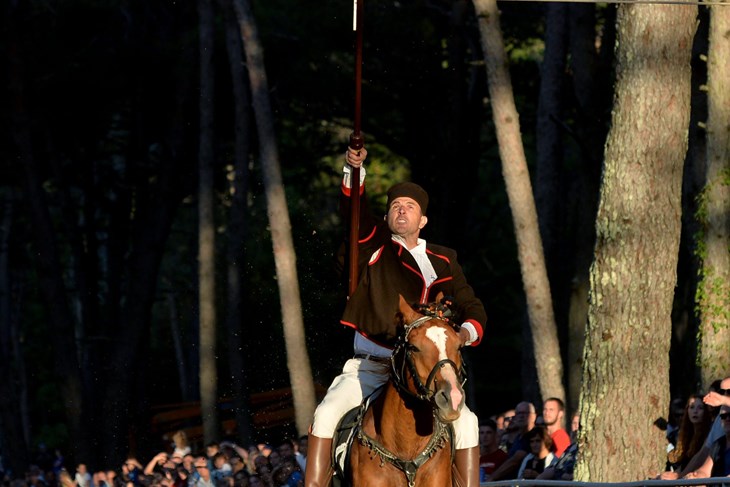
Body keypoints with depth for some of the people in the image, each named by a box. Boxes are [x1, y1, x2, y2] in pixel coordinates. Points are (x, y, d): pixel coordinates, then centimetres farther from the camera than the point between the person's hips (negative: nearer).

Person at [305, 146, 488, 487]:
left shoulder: (443, 262, 13)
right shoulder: (375, 245, 7)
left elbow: (472, 308, 12)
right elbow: (352, 208, -10)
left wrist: (464, 334, -12)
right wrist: (354, 170, -28)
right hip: (369, 365, -1)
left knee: (465, 420, -16)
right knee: (327, 413, -23)